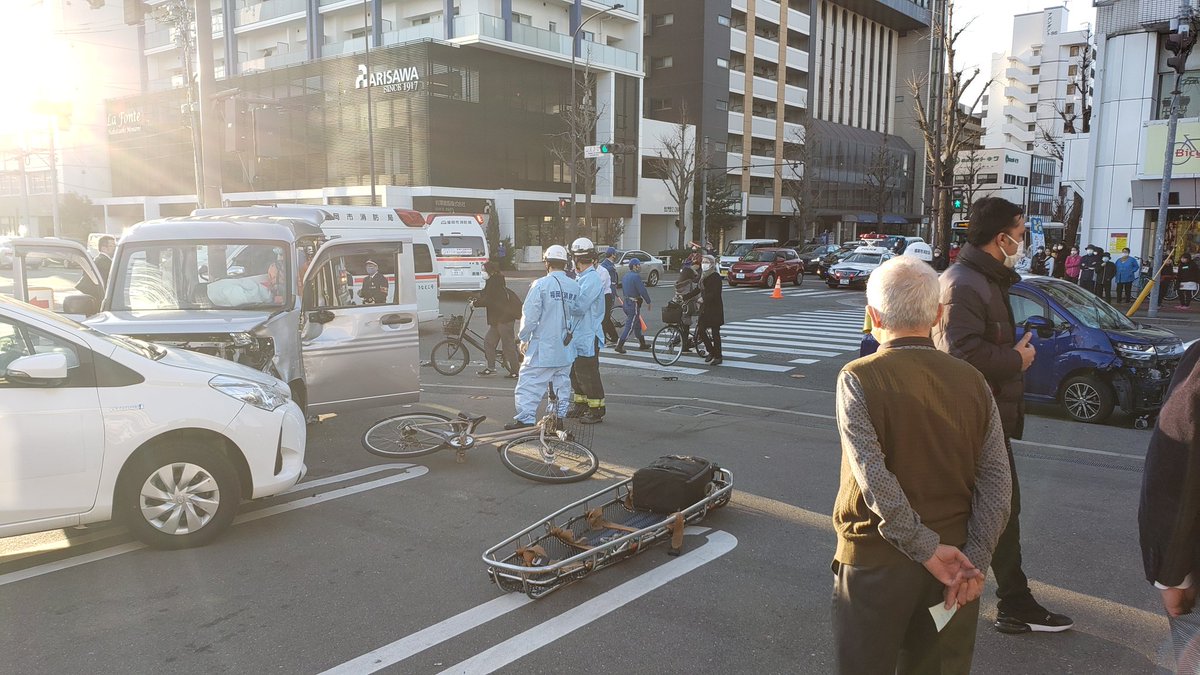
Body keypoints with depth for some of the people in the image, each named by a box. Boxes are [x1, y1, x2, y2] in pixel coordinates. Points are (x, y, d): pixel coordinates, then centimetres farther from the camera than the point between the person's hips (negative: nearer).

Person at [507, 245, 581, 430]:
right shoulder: (575, 287, 4)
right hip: (566, 348, 5)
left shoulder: (541, 284, -12)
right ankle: (559, 417, 19)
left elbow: (530, 314, -11)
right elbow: (577, 315, 10)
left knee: (529, 381, 0)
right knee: (562, 382, 14)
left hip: (543, 347, -5)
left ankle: (525, 418, -3)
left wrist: (523, 338, -2)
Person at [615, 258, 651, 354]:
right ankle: (619, 346, -7)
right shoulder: (636, 276, -18)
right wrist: (648, 302, -8)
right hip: (634, 304, -10)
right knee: (629, 326, -5)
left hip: (627, 302, 10)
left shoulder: (626, 276, 11)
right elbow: (642, 291, -19)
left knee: (637, 325, 19)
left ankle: (642, 344, 29)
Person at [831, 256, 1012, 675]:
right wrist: (975, 561, -7)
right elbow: (996, 480, -5)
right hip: (953, 556, 4)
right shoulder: (971, 380, -1)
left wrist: (926, 547, -17)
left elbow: (874, 477, -22)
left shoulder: (858, 378, -13)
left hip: (877, 561, -4)